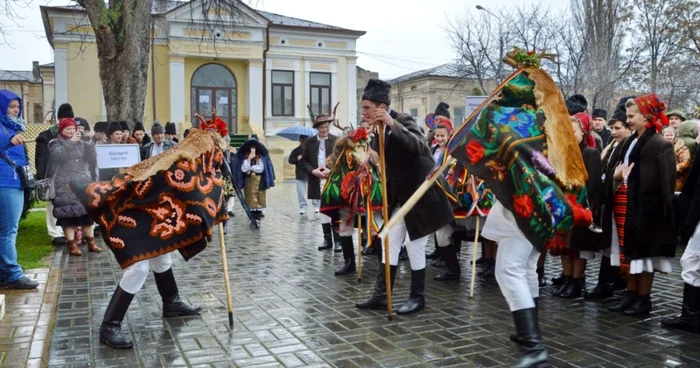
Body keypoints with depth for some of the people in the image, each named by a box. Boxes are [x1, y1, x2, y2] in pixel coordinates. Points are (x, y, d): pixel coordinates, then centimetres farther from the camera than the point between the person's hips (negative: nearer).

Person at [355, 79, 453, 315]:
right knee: (390, 244, 8)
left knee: (414, 246, -1)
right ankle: (381, 296, 14)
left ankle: (418, 298, 14)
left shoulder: (403, 121, -17)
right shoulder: (380, 129, 6)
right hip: (399, 196, 8)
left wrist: (393, 124, -43)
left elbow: (420, 147, -38)